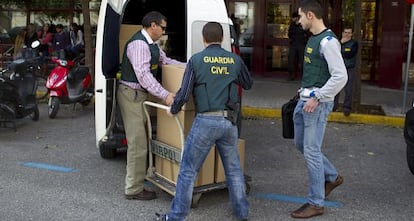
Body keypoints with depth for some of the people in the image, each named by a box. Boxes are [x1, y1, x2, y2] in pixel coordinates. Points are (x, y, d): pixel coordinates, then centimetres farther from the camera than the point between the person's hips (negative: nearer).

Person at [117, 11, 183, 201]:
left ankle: (141, 174, 34)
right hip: (131, 94, -10)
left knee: (141, 140, 19)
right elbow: (143, 75, -29)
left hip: (141, 94, 10)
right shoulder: (138, 43, -21)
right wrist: (165, 95, -33)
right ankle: (133, 189, 2)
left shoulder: (151, 44, 11)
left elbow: (165, 60, 21)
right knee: (137, 142, -7)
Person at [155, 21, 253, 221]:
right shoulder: (235, 60, 7)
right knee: (233, 168, 18)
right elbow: (248, 84, 23)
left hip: (205, 121, -3)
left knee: (188, 170, 6)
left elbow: (184, 93, -5)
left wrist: (173, 110, 13)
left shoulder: (196, 60, -3)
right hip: (229, 122, 4)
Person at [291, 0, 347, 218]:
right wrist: (304, 93, 14)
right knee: (300, 144, 19)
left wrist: (317, 98, -21)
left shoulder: (328, 41, -16)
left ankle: (316, 203, 9)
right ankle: (332, 177, 37)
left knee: (311, 151, -5)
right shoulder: (312, 38, 13)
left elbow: (340, 76, -22)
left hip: (318, 103, -10)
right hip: (305, 100, 10)